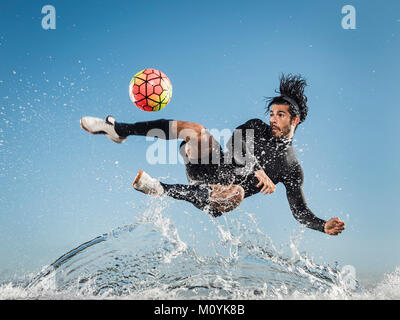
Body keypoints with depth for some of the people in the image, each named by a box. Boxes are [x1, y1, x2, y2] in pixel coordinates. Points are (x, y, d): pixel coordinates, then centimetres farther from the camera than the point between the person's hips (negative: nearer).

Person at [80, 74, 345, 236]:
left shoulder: (293, 168, 6)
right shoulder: (257, 127, 13)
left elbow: (300, 211, 4)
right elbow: (234, 146, -6)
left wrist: (324, 226, -15)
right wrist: (258, 170, -20)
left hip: (219, 198, -3)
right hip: (212, 168, 3)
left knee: (236, 194, -42)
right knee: (195, 129, -22)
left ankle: (161, 190, -39)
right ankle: (118, 130, -19)